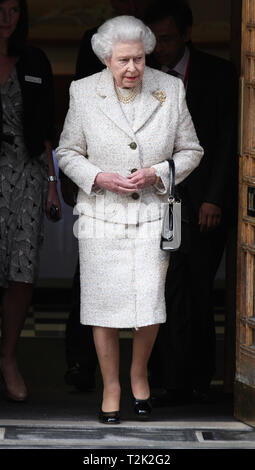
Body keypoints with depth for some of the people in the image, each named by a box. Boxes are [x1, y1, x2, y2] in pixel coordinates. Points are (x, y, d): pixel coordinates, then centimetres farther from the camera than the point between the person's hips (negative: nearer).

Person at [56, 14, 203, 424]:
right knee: (105, 303, 0)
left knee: (150, 304, -4)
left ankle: (139, 373, 24)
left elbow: (191, 151, 7)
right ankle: (111, 387, 18)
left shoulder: (170, 91, -1)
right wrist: (99, 178, -12)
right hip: (101, 216, 0)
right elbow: (67, 153, 6)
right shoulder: (84, 93, -3)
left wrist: (157, 173, -10)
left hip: (152, 214, 0)